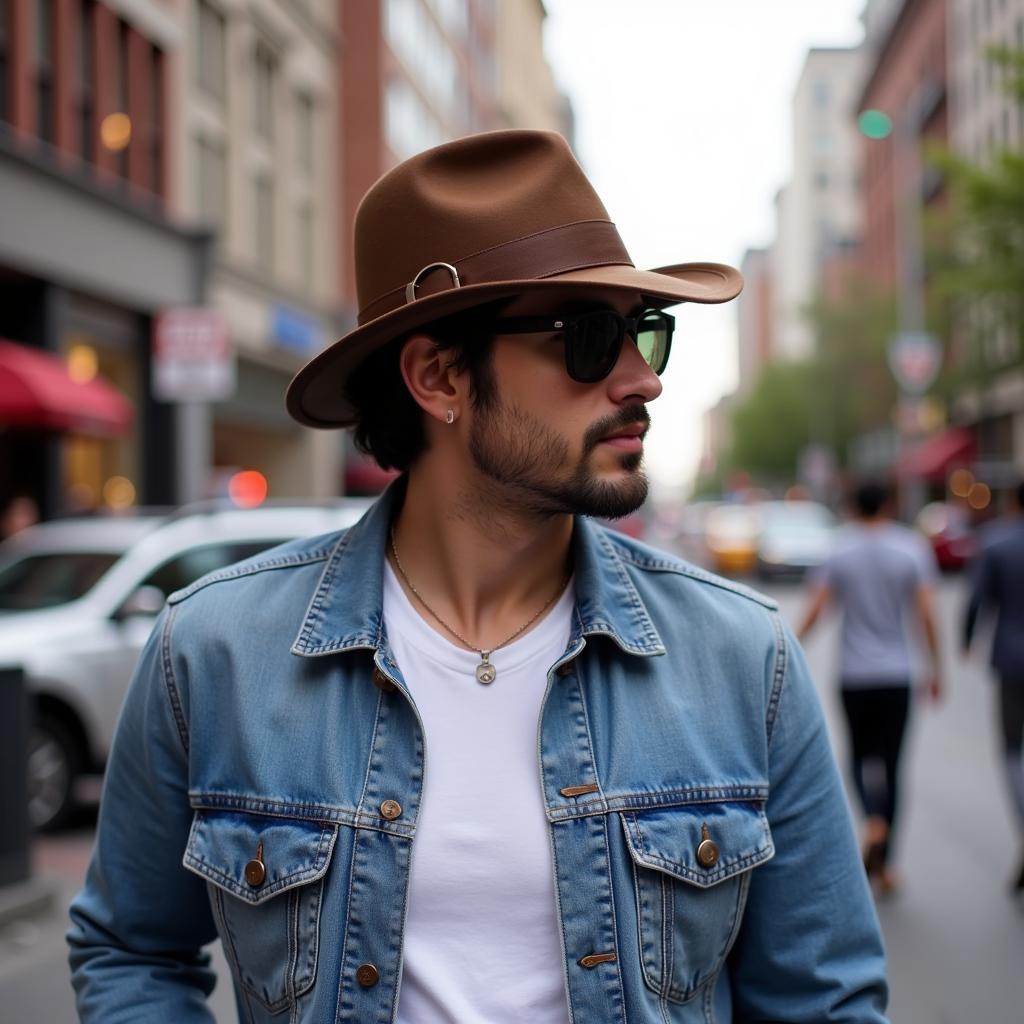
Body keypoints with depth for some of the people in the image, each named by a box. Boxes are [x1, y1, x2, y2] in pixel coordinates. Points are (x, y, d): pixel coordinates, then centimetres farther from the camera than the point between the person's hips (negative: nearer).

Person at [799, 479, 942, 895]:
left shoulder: (838, 551, -1)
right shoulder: (911, 549, -1)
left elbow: (814, 611, -5)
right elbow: (926, 613, -6)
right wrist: (936, 667, 1)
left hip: (854, 674, 0)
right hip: (896, 673, 0)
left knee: (861, 756, 15)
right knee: (891, 763, 6)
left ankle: (874, 822, -14)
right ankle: (883, 864, 5)